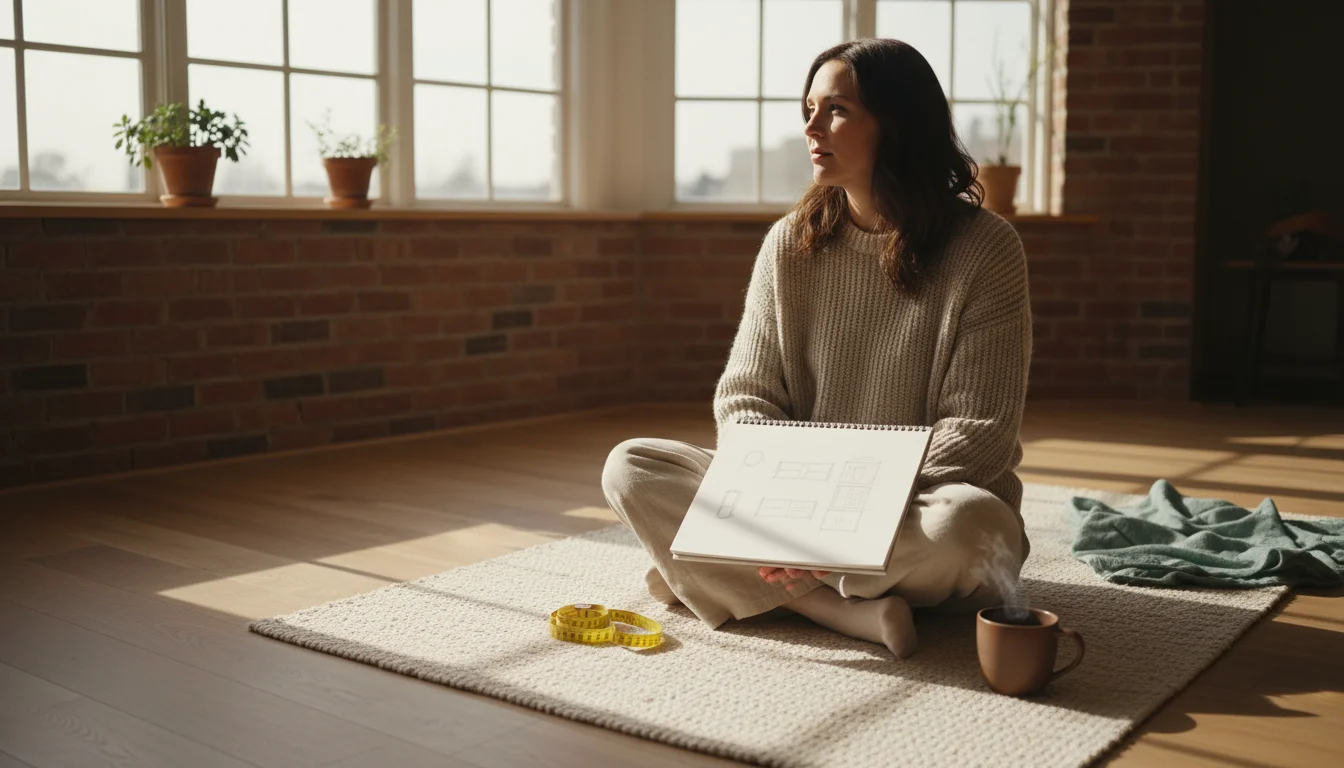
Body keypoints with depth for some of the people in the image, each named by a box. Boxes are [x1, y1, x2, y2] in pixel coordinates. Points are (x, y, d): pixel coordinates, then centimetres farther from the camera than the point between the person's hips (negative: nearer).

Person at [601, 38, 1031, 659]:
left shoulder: (984, 248, -9)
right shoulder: (790, 243, 3)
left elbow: (978, 429, -12)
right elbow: (745, 394, 1)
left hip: (915, 512, -3)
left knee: (967, 520, -38)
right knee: (630, 467, -14)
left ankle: (716, 578, -21)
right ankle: (853, 611, -23)